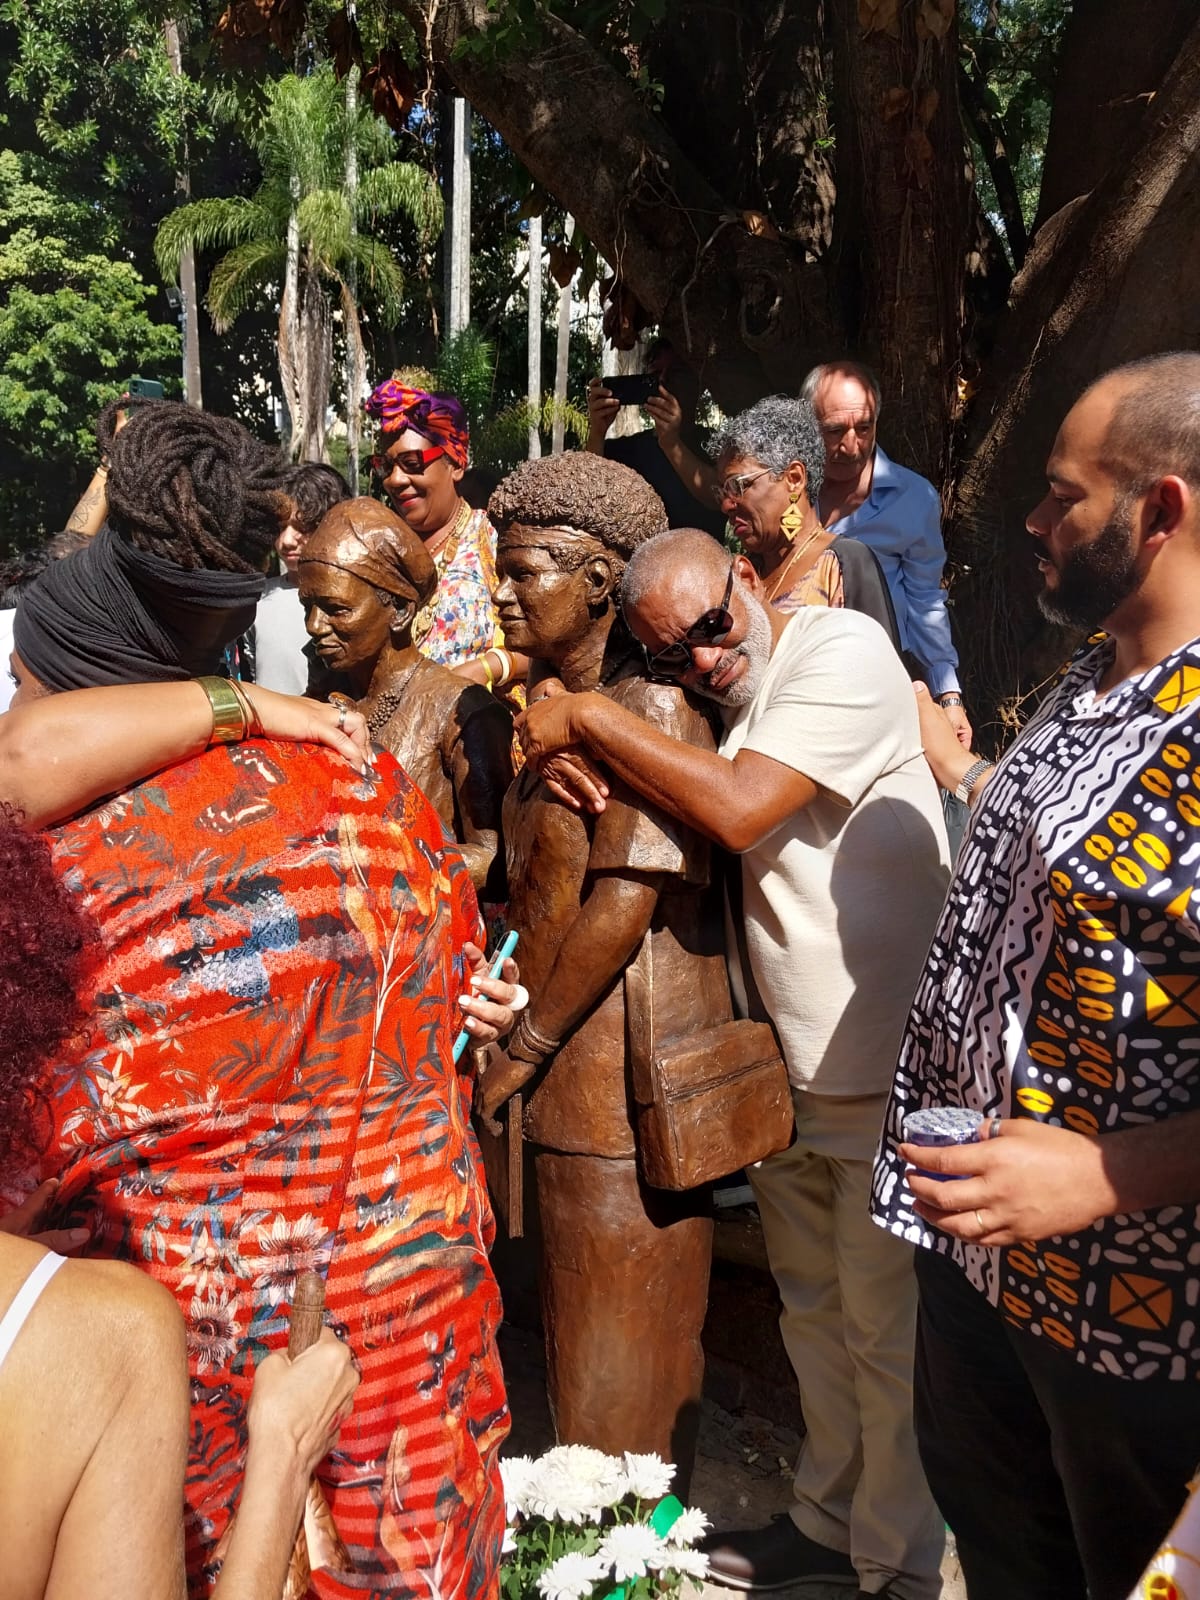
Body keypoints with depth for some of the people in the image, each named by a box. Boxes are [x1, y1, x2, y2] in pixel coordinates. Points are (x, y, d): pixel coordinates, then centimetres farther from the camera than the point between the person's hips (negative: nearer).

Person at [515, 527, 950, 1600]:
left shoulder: (843, 650, -16)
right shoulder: (714, 704, 9)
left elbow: (738, 811, -27)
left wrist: (586, 719, -18)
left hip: (881, 1074, -7)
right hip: (783, 1068, 8)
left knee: (889, 1331, 7)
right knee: (813, 1312, 20)